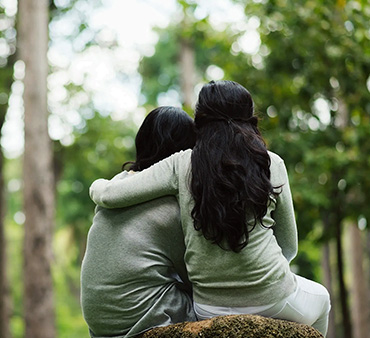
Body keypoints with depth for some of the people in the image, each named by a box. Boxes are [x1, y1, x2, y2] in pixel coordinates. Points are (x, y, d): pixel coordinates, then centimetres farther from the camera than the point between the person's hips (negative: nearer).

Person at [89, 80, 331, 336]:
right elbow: (289, 247, 4)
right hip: (271, 302, -2)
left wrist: (100, 186, 17)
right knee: (320, 297, 34)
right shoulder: (271, 164, -4)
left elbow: (108, 195, -6)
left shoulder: (182, 164, -5)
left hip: (208, 310, 2)